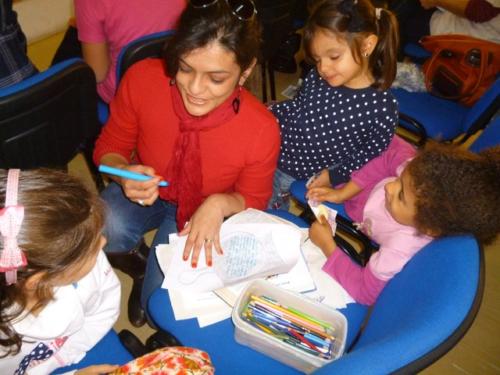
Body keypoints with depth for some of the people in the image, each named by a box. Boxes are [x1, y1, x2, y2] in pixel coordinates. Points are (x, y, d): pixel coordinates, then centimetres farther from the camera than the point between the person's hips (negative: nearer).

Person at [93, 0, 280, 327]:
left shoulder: (262, 131, -30)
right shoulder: (142, 79, -28)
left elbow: (253, 200, -10)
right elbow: (110, 147, -9)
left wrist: (219, 205, -32)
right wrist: (125, 174, -33)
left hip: (203, 213, -1)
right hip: (144, 191, 2)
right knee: (107, 231, -31)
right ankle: (135, 260, 7)